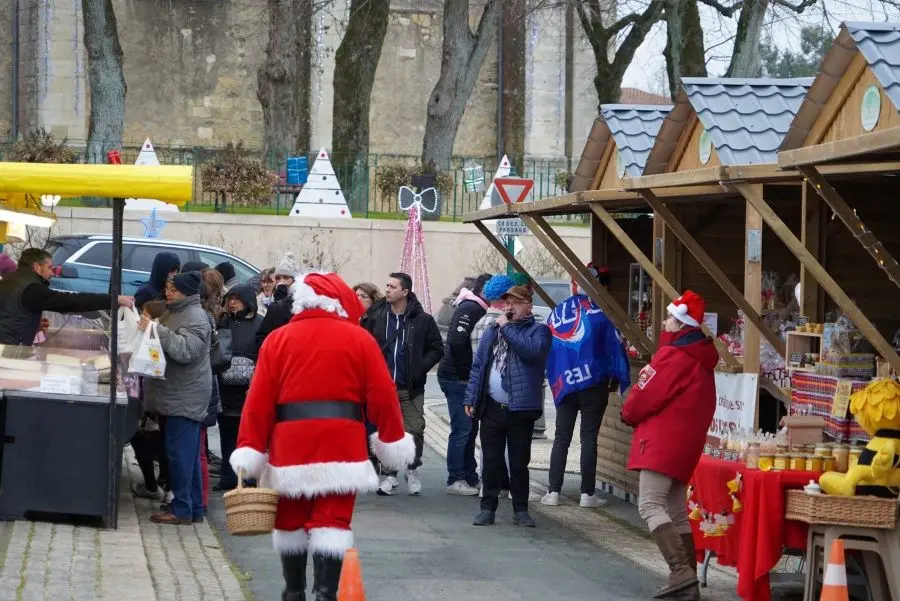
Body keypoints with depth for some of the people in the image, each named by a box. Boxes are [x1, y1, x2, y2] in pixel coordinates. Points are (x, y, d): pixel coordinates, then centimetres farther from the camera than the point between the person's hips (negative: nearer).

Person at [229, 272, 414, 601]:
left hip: (291, 444, 2)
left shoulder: (278, 339, 5)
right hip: (341, 445, -1)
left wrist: (249, 451, 1)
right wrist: (393, 440, 11)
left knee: (290, 520, 16)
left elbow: (259, 400, 0)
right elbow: (382, 395, 1)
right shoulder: (359, 339, 2)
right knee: (332, 521, -2)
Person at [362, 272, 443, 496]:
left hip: (411, 388, -1)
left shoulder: (422, 320, -1)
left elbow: (437, 349, 5)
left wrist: (420, 368, -7)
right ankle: (390, 475, 14)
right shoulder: (375, 316, 2)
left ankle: (412, 469, 21)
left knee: (414, 431, -2)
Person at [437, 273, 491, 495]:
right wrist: (466, 373, -18)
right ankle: (456, 480, -3)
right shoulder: (469, 309, -14)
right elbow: (456, 342, -25)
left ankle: (469, 477, 22)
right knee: (461, 429, -7)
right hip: (457, 378, -10)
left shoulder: (476, 309, 17)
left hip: (464, 379, 10)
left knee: (468, 429, 14)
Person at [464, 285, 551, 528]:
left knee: (519, 463, 5)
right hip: (492, 408, 4)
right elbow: (478, 366, 15)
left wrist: (508, 328, -13)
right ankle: (488, 507, 13)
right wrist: (471, 398, 6)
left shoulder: (538, 330, 0)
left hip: (521, 409, -4)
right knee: (491, 461, 6)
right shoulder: (492, 331, 15)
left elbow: (533, 351, -23)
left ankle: (520, 510, 14)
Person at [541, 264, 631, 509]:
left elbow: (547, 349, 8)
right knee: (589, 438, 2)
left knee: (561, 439, 8)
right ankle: (587, 493, 2)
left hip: (564, 385, 3)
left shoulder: (557, 312, 3)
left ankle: (553, 492, 5)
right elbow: (614, 346, -5)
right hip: (594, 385, -3)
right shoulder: (601, 312, -8)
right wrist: (617, 378, 7)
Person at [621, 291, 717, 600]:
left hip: (662, 441, -10)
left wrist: (629, 414, 6)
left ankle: (681, 571, -25)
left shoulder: (674, 356, -15)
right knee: (676, 511, 12)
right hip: (686, 442, 10)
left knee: (650, 505, -13)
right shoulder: (701, 358, 16)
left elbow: (647, 393, -15)